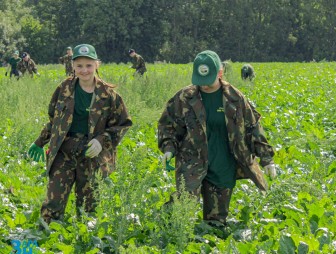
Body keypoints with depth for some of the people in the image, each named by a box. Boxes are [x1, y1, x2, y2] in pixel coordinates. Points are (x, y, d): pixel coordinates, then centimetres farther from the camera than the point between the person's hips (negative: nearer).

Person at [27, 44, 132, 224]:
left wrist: (102, 140, -11)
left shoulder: (107, 94, -4)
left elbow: (123, 124, 2)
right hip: (64, 153, 1)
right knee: (52, 205, -5)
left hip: (92, 157, -1)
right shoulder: (65, 88, 2)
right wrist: (40, 142, 16)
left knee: (88, 209, 7)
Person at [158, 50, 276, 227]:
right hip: (192, 166, -1)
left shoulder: (234, 98, 1)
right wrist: (168, 147, -9)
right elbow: (167, 124, 9)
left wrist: (266, 159, 4)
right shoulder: (185, 98, -1)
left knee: (217, 220, 8)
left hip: (223, 171, 1)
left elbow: (253, 128, 8)